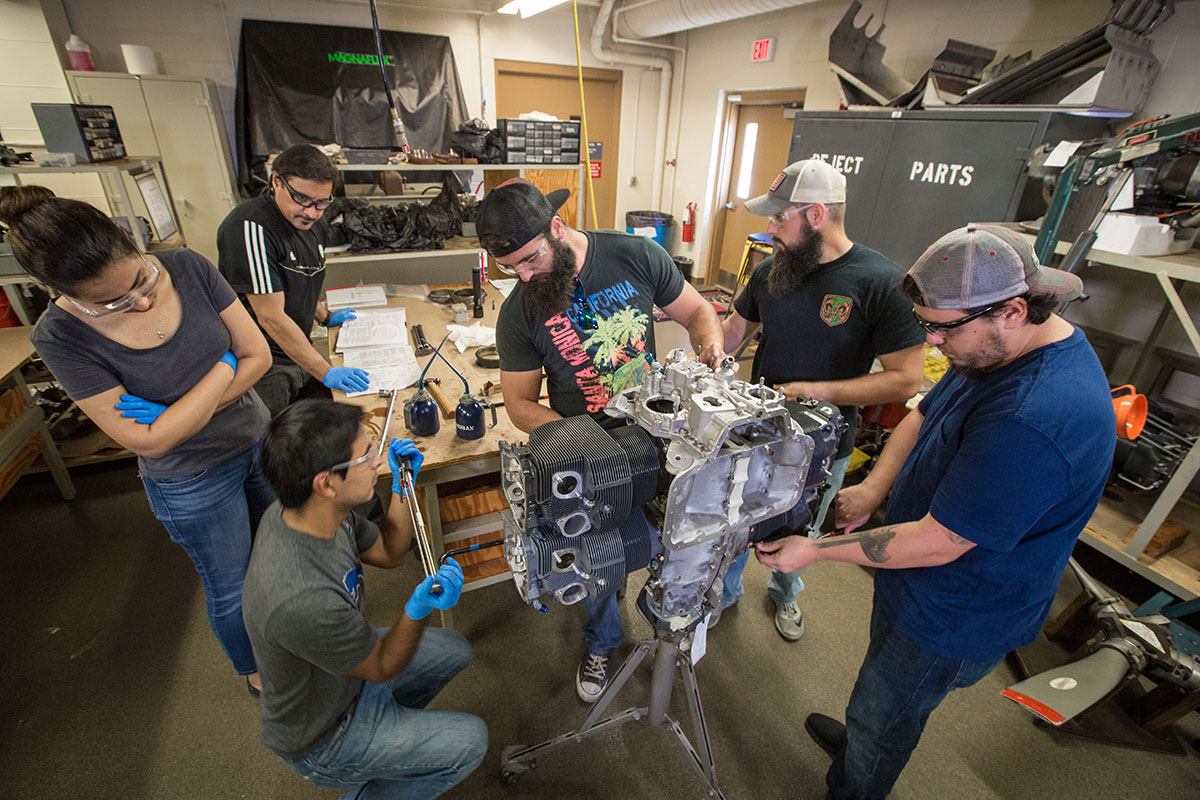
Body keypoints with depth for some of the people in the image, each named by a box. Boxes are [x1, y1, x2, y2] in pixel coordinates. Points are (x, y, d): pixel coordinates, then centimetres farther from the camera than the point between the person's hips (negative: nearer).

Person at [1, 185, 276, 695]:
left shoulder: (186, 269, -16)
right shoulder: (62, 336, -22)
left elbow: (258, 354, -14)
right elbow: (150, 441, -23)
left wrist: (178, 412, -21)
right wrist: (223, 369, -20)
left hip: (258, 438, 3)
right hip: (194, 481, -3)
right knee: (232, 588, 18)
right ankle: (253, 669, 48)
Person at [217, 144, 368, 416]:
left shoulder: (312, 224, 4)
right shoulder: (249, 229, -24)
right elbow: (271, 317, -25)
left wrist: (324, 317, 24)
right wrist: (326, 372, -24)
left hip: (300, 352, 8)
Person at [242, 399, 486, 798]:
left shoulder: (308, 509, -19)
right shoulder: (302, 600, -43)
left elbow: (389, 553, -2)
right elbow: (383, 668, -25)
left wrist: (403, 487, -17)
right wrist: (418, 610, -44)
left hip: (346, 665, 7)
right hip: (318, 738, -7)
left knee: (454, 651, 16)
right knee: (470, 739, -2)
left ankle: (389, 724, 31)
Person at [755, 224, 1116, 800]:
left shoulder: (1033, 419, -37)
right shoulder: (993, 351, -5)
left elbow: (936, 542, -33)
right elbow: (922, 416, 6)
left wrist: (817, 551, -24)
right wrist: (875, 487, -10)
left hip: (953, 620, -9)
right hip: (927, 593, 9)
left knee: (881, 720, 18)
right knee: (885, 700, 34)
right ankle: (861, 744, 60)